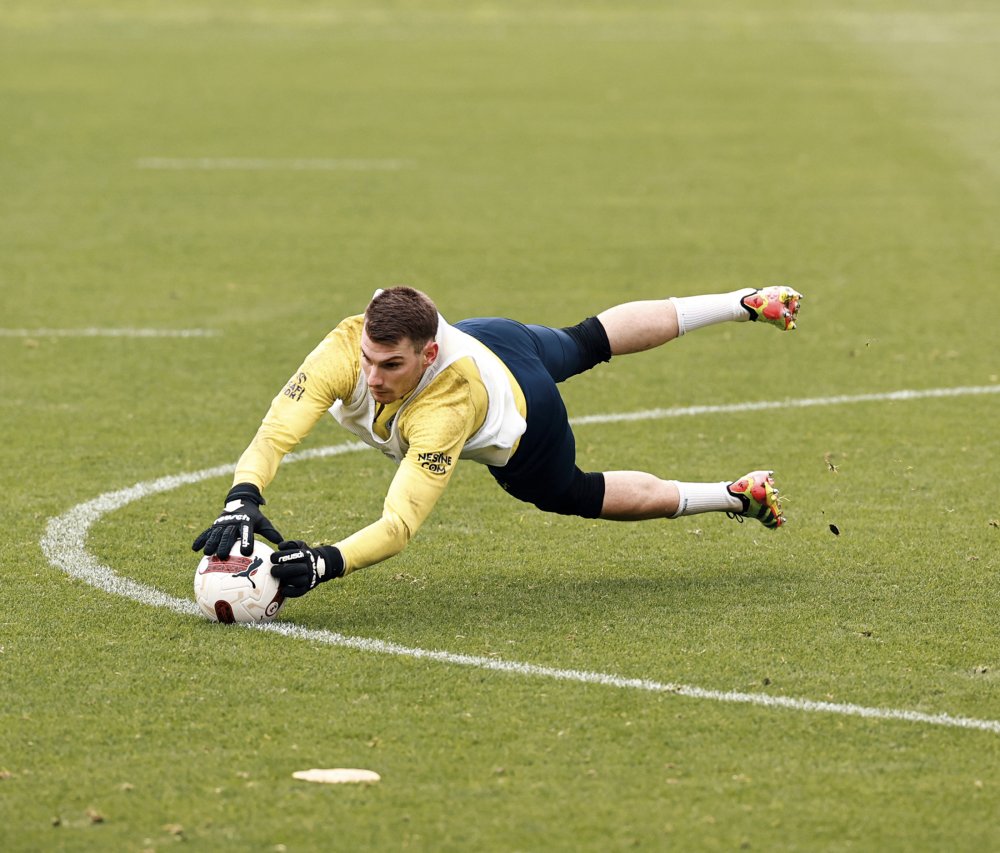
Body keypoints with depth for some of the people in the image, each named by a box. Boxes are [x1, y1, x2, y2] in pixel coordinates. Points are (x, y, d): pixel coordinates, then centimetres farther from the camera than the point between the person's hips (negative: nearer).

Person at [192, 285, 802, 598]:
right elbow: (276, 433, -47)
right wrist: (243, 501, -66)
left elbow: (401, 525, -54)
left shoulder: (448, 409, -50)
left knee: (577, 494, 24)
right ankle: (746, 304, 56)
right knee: (586, 342, 31)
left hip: (524, 418, -5)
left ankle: (740, 496, 46)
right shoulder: (348, 347, -41)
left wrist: (325, 563, -69)